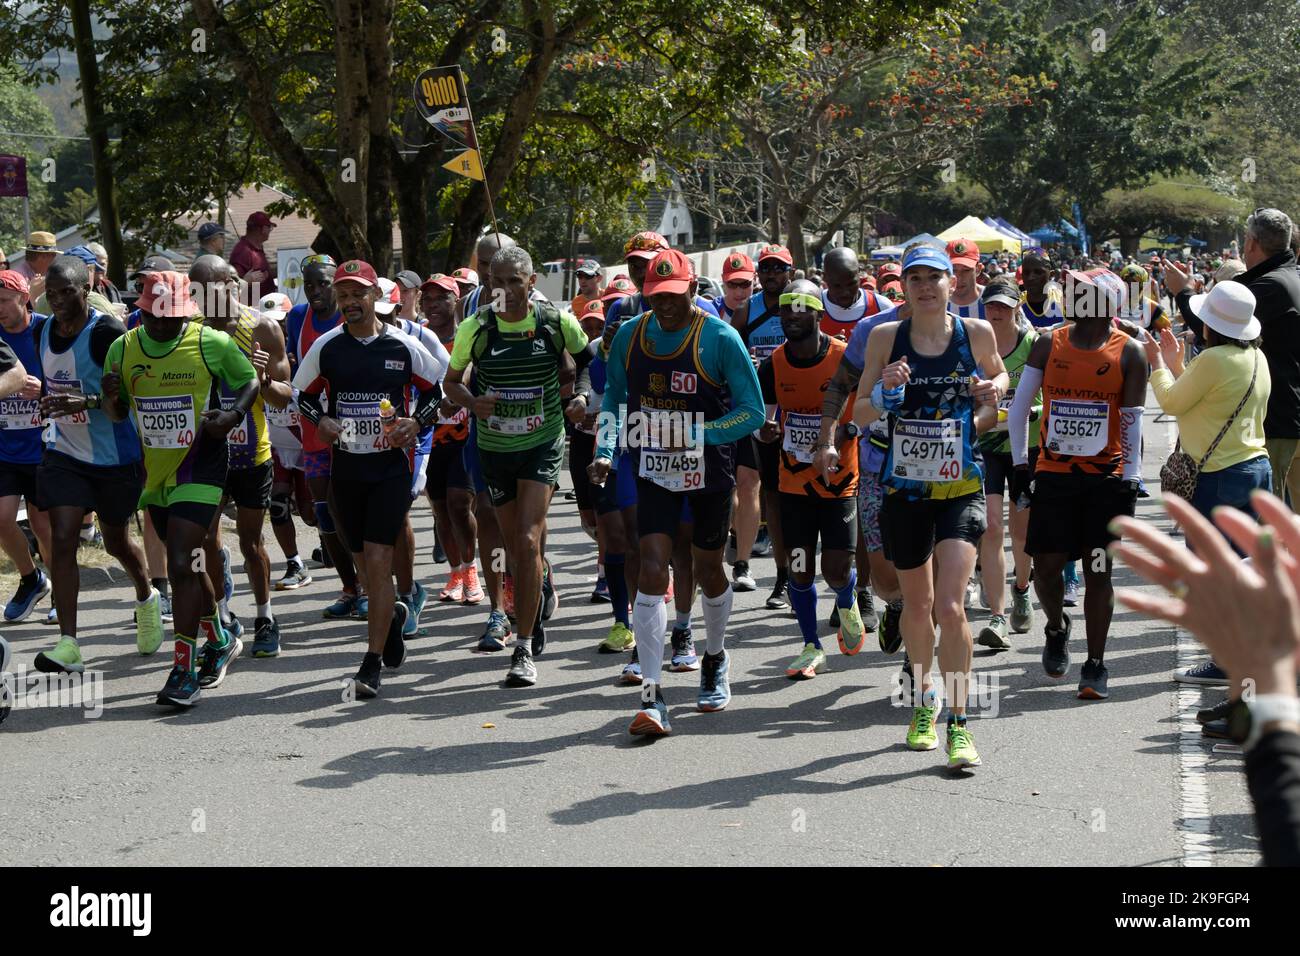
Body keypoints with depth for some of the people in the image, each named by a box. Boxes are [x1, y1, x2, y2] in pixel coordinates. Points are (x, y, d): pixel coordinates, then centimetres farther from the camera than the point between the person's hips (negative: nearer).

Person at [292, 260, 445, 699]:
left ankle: (373, 663, -9)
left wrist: (416, 422, -7)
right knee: (364, 561, 12)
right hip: (345, 465, 3)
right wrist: (320, 420, -5)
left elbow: (435, 389, 11)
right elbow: (303, 393, 15)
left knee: (378, 560, -12)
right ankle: (392, 615, 44)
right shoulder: (326, 346, 3)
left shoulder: (403, 346, -2)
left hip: (392, 464, -3)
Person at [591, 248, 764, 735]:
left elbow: (753, 411, -13)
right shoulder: (629, 335, -2)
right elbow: (612, 401, 12)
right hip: (654, 470, 2)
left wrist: (696, 434, -25)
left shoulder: (720, 338, -13)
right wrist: (605, 452, -3)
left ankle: (715, 659, 43)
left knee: (707, 570, 14)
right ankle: (652, 697, -14)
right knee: (651, 571, -12)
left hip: (710, 470, -2)